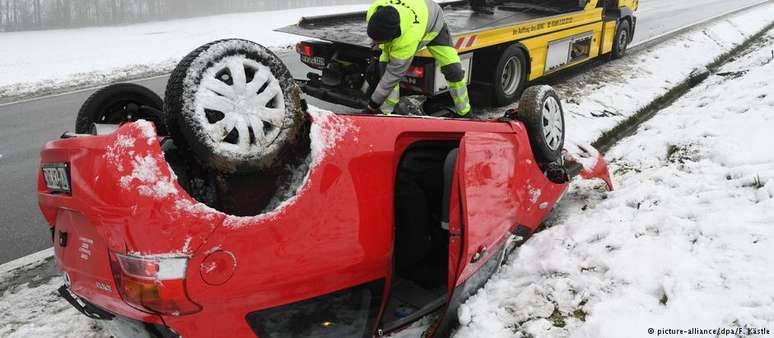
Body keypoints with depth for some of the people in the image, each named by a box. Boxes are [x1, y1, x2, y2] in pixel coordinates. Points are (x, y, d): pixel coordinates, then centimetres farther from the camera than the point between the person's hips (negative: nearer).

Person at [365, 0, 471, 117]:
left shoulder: (407, 40, -49)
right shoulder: (373, 12, -37)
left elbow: (393, 75, -39)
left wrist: (373, 105, -31)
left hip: (434, 23, -5)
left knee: (453, 69, -13)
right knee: (385, 64, -18)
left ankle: (464, 112, 9)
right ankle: (385, 112, -7)